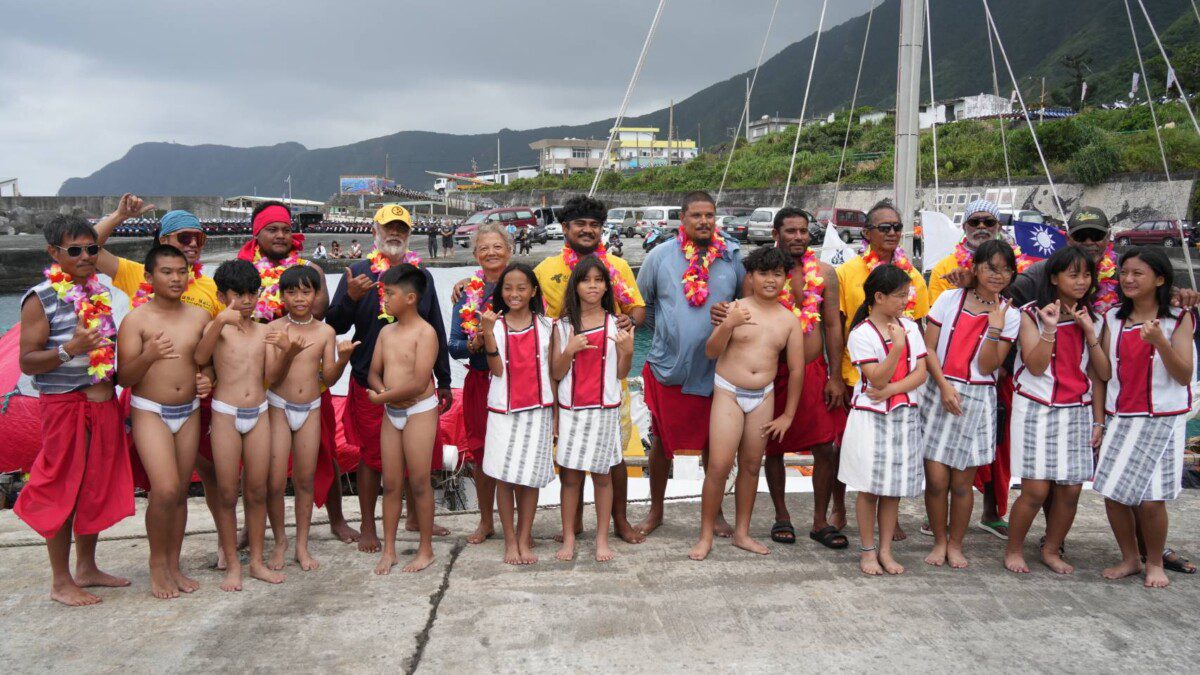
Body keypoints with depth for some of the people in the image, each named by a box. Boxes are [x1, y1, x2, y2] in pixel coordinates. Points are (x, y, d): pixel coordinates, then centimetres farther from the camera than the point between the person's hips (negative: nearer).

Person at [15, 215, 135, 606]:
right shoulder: (41, 299, -9)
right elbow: (27, 361, -13)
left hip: (103, 403, 7)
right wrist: (69, 349, -27)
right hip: (64, 405, -7)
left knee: (98, 487, 14)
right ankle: (61, 582, 13)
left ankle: (86, 568, 28)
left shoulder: (100, 293, 10)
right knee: (62, 491, 1)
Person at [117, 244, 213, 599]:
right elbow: (124, 378, -10)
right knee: (165, 490, -15)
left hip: (189, 411, 4)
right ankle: (157, 562, 7)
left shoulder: (199, 316, 3)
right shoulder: (136, 320, -8)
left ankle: (174, 564, 21)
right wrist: (148, 356, -28)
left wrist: (207, 381, -4)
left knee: (181, 492, 9)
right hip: (149, 411, -4)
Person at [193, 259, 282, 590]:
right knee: (228, 494, 3)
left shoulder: (263, 330, 9)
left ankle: (257, 561, 19)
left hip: (259, 413, 3)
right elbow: (199, 359, -24)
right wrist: (220, 320, -35)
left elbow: (270, 375, 8)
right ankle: (232, 565, 14)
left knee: (257, 491, 8)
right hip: (226, 414, -3)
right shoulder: (217, 327, -2)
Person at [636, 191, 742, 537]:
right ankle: (655, 511, 27)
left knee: (715, 444, 10)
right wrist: (665, 329, 6)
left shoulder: (733, 257, 0)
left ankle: (715, 512, 27)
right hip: (668, 367, 0)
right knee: (662, 441, 10)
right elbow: (642, 303, 10)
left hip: (716, 369, 1)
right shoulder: (660, 256, -1)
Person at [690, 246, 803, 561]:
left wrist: (788, 415, 5)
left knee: (751, 466, 10)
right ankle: (705, 536, 6)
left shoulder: (789, 320, 1)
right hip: (728, 393, -3)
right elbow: (711, 352, -10)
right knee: (718, 466, -6)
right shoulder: (736, 308, -7)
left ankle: (742, 533, 24)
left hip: (763, 397, 3)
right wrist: (728, 325, -28)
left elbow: (796, 369, 5)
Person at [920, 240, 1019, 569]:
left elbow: (987, 366, -5)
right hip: (939, 393, 0)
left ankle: (955, 544, 24)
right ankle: (939, 541, 17)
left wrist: (995, 328, -16)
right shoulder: (950, 298, 1)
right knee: (936, 478, -2)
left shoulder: (1009, 315, 2)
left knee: (962, 481, 7)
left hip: (977, 400, 1)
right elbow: (928, 348, 0)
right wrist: (945, 386, -10)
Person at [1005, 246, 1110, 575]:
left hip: (1077, 412, 4)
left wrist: (1089, 332, -7)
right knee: (1036, 490, -9)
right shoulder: (1032, 314, -2)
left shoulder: (1090, 318, 10)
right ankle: (1013, 550, 11)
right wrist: (1050, 328, -20)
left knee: (1070, 489, 1)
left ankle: (1051, 550, 21)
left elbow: (1103, 373, 3)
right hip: (1037, 410, -4)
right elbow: (1036, 367, -10)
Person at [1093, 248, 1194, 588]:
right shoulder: (1113, 318, 8)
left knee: (1150, 498, -7)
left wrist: (1160, 341, -21)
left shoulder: (1178, 318, -1)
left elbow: (1184, 377, -8)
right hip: (1118, 419, 3)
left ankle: (1155, 563, 16)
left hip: (1162, 420, -3)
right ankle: (1129, 559, 22)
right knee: (1113, 493, 1)